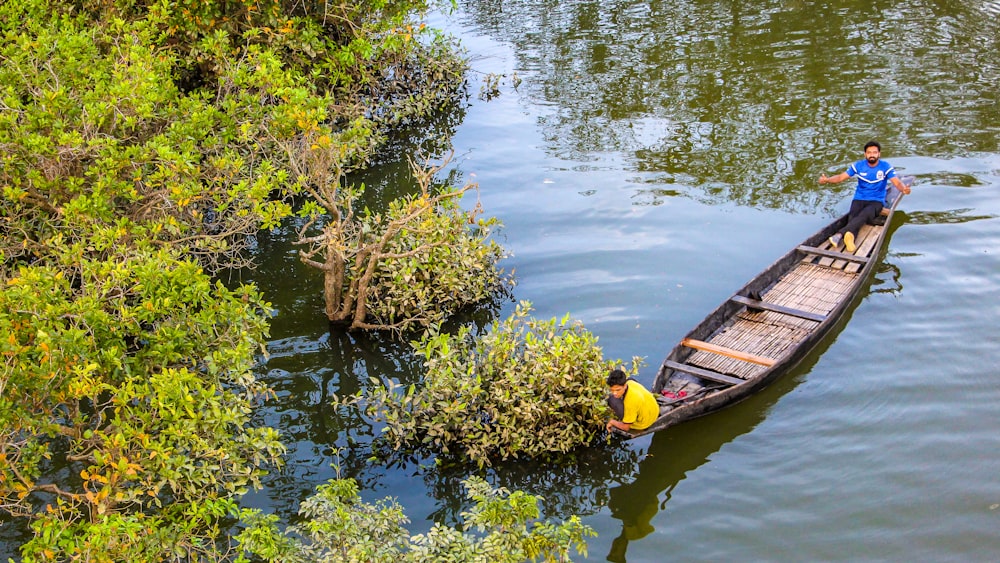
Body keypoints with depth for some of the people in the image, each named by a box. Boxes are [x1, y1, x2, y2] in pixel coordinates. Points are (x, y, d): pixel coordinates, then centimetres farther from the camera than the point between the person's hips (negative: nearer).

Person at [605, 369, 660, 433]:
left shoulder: (630, 401, -39)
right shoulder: (630, 382, -20)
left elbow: (626, 427, -25)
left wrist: (612, 422, -9)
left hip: (642, 424, -8)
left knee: (612, 399, -19)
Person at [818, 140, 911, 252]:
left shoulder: (886, 167, -1)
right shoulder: (859, 166, 5)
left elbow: (897, 182, -11)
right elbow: (841, 177, 3)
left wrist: (903, 188, -36)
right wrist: (827, 180, -18)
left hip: (876, 201, -3)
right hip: (859, 199, 3)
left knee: (864, 214, -36)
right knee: (853, 217, -29)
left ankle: (839, 234, -59)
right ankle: (850, 239, -60)